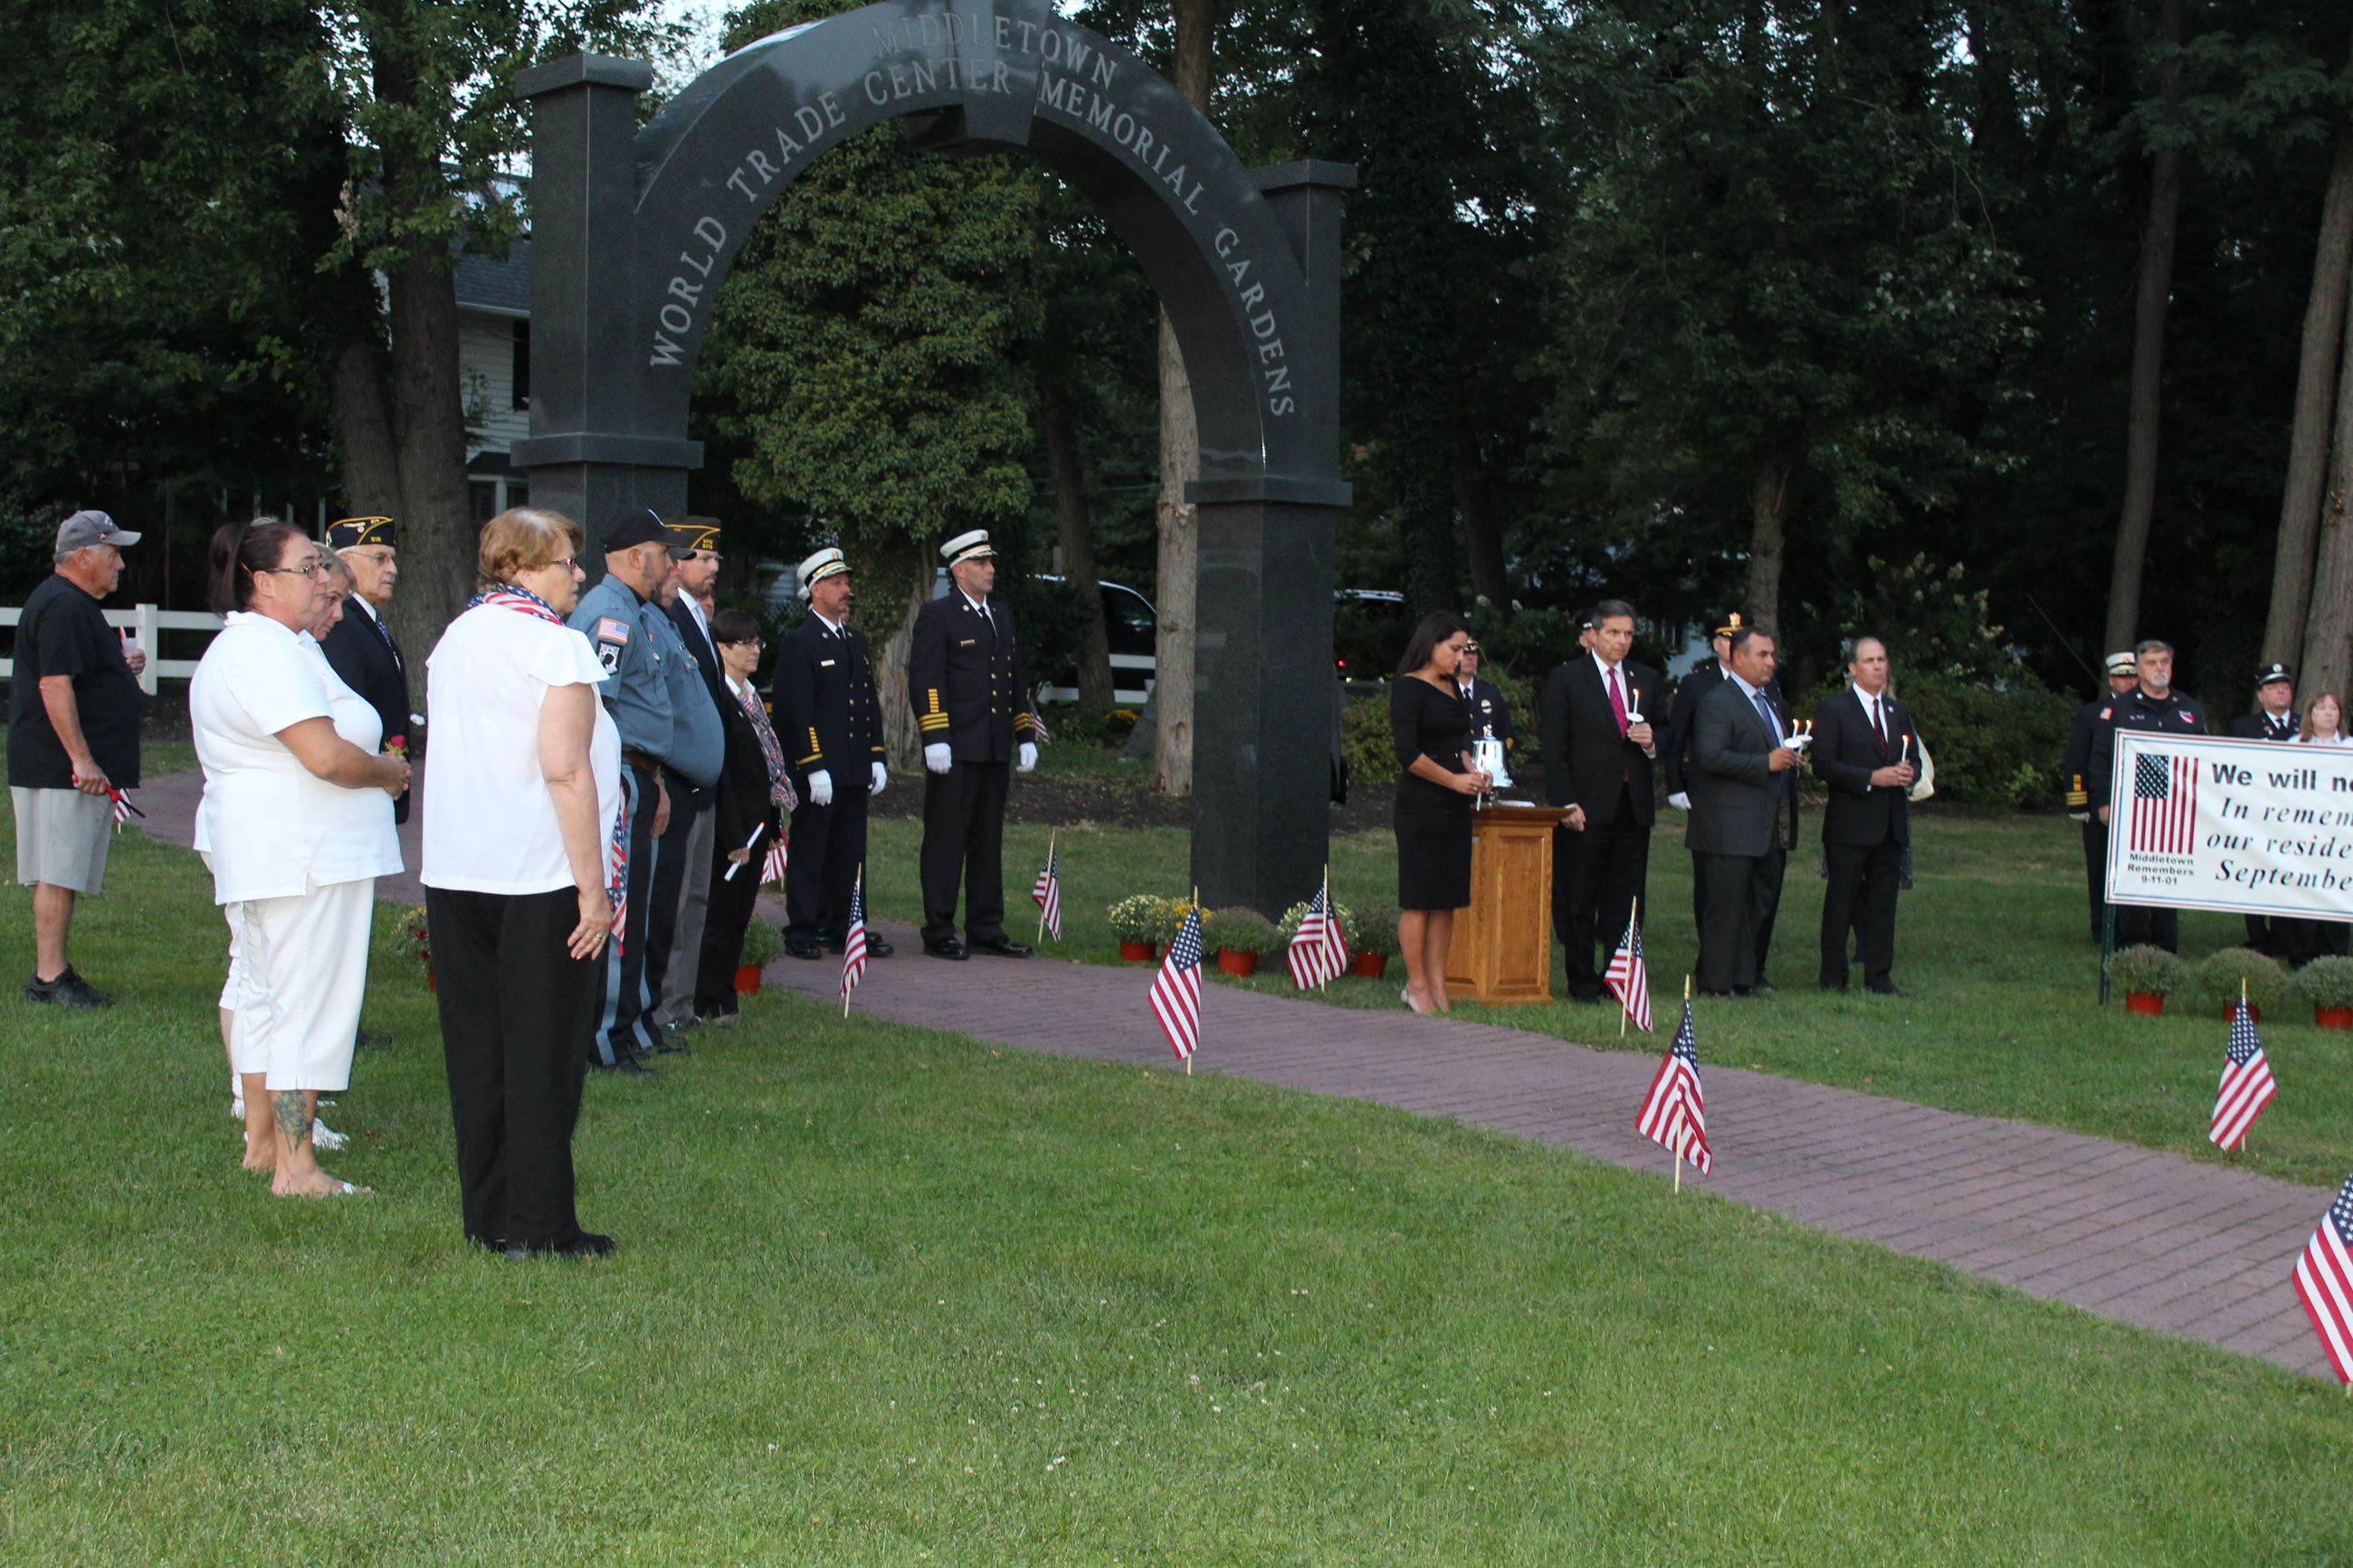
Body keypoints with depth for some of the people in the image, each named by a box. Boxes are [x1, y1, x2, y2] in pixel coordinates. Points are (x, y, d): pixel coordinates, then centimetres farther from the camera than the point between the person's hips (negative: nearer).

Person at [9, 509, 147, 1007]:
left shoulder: (74, 604, 20)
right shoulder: (62, 606, -15)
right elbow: (54, 686, -23)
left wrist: (121, 670, 15)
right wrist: (81, 759, -25)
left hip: (77, 768, 11)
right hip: (60, 769, -11)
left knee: (66, 874, 11)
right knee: (58, 873, -8)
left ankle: (56, 972, 15)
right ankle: (50, 977, -6)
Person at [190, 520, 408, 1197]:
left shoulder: (243, 645, 17)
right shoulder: (269, 652, -19)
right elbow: (327, 755, -26)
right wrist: (391, 773, -8)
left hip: (264, 853, 11)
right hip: (303, 853, -11)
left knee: (266, 995, 17)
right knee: (308, 1005, -7)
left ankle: (262, 1140, 26)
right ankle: (296, 1167, -3)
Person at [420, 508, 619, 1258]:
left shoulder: (454, 639, 11)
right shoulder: (554, 645, -12)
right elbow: (565, 769, -19)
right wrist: (593, 886, -17)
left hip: (453, 876, 7)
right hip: (541, 880, -7)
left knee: (475, 1049, 11)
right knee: (541, 1055, 0)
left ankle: (487, 1217, 16)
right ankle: (539, 1227, 4)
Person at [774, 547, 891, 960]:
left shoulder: (856, 640, 17)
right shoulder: (800, 644, -7)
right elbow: (796, 712, -13)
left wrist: (877, 758, 13)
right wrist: (814, 767, -17)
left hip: (856, 770, 7)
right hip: (817, 769, -7)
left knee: (849, 853, 9)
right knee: (809, 851, -2)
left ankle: (841, 926, 16)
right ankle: (802, 931, 2)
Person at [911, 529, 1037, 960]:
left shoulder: (1002, 617, 18)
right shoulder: (936, 616, -4)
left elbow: (1016, 681, 22)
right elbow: (924, 679, -11)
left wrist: (1025, 736, 16)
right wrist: (934, 739, -19)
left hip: (995, 750, 7)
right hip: (956, 750, -7)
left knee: (989, 841, 10)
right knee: (947, 840, -3)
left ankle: (986, 929, 16)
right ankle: (939, 932, 1)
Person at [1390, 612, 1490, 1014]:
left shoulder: (1452, 688, 16)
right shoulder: (1408, 688, -8)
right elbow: (1407, 753, -15)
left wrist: (1472, 771, 7)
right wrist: (1454, 780, -12)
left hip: (1454, 807, 8)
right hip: (1420, 807, -8)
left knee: (1447, 898, 7)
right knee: (1418, 899, -4)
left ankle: (1437, 985, 10)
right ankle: (1416, 986, 1)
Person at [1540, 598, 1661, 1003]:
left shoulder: (1647, 680, 15)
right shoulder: (1566, 678, 1)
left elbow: (1662, 745, 21)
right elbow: (1554, 750, -3)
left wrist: (1651, 742, -4)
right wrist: (1567, 804, -12)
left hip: (1633, 808, 4)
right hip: (1587, 807, -4)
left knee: (1626, 901, 5)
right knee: (1579, 902, 0)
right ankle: (1582, 982, 8)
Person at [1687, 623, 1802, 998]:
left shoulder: (1770, 703, 21)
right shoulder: (1716, 702, -10)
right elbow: (1710, 756, -21)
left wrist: (1790, 761, 10)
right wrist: (1766, 763, -22)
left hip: (1770, 827, 9)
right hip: (1731, 829, -9)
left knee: (1764, 902, 12)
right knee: (1726, 906, -6)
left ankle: (1750, 976, 21)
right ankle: (1718, 982, -2)